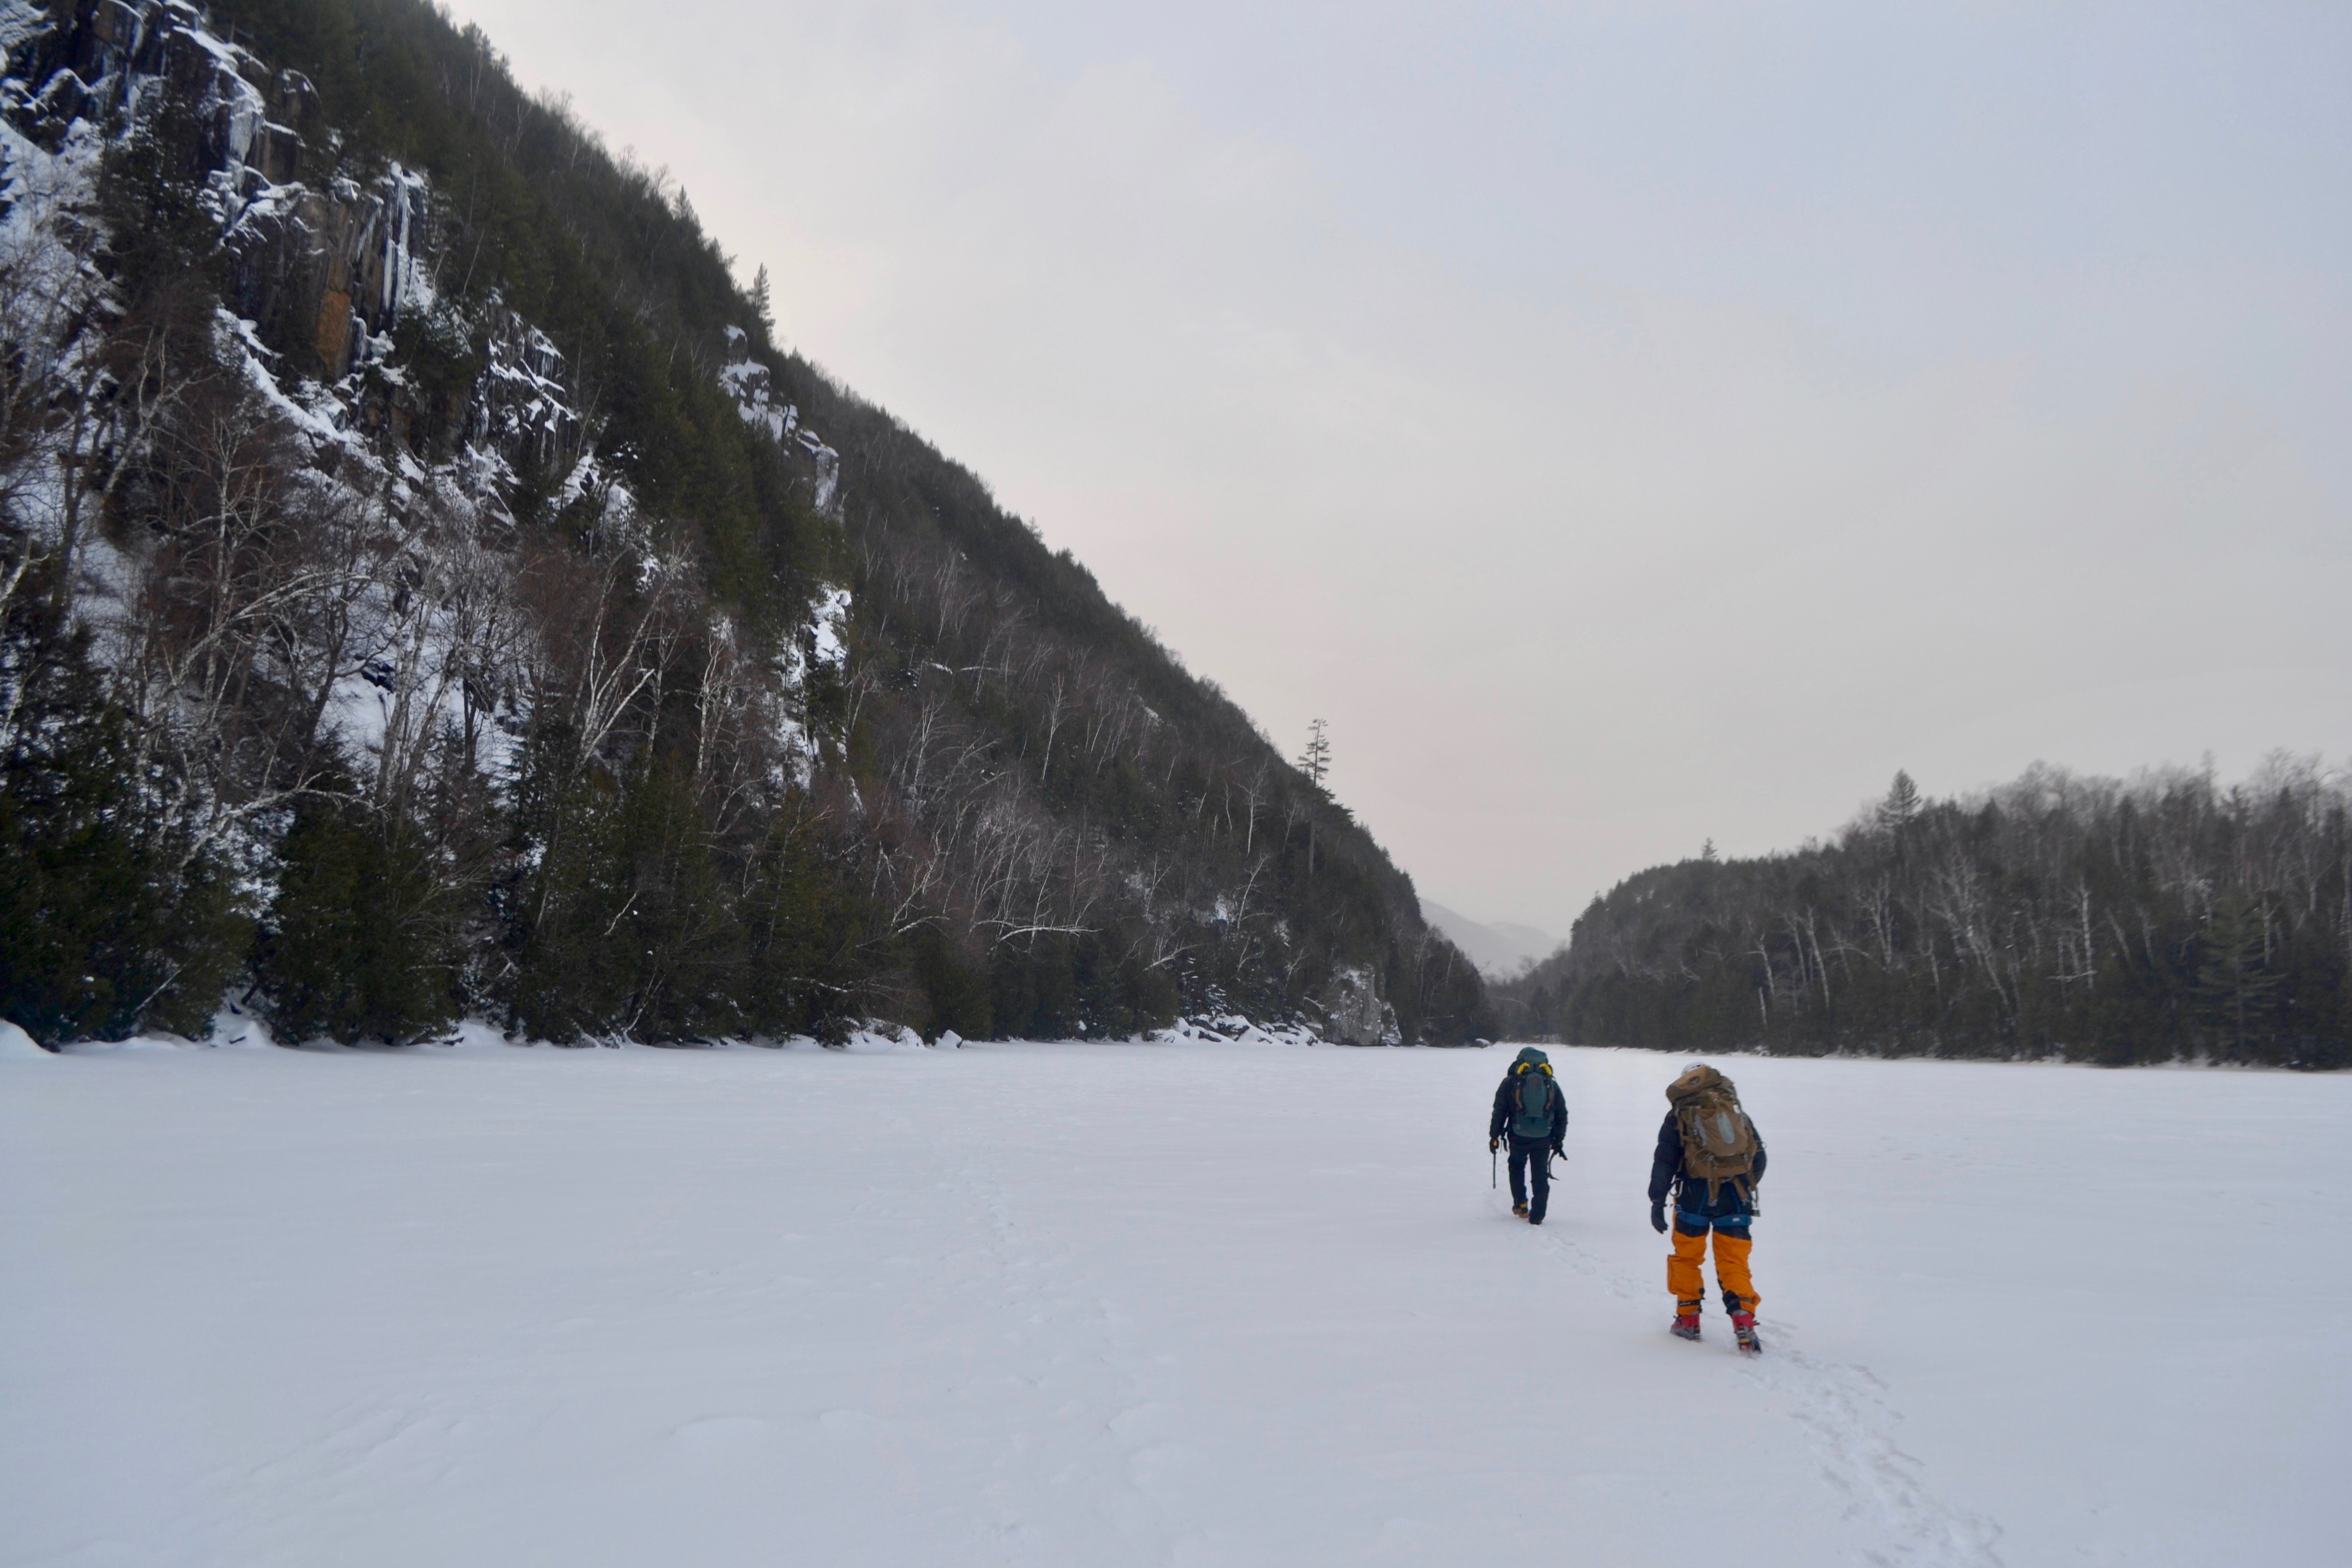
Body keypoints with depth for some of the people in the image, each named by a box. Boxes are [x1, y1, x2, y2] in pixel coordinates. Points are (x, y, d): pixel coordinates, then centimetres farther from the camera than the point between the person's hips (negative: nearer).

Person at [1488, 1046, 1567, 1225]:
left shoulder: (1511, 1083, 2)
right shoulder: (1552, 1085, 9)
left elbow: (1499, 1110, 1)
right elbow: (1562, 1114, 12)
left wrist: (1494, 1135, 6)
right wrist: (1559, 1139, 18)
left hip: (1519, 1137, -1)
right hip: (1544, 1139, 1)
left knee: (1517, 1167, 23)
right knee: (1540, 1176, 7)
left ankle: (1520, 1204, 17)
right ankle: (1537, 1215, 2)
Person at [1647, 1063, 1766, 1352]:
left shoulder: (1679, 1116, 4)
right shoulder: (1738, 1114, 14)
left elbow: (1664, 1162, -1)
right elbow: (1759, 1158, 16)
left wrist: (1657, 1200, 1)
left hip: (1695, 1196, -2)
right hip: (1736, 1198, 2)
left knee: (1686, 1257, 14)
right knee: (1734, 1261, 4)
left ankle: (1688, 1319, 18)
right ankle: (1743, 1320, -13)